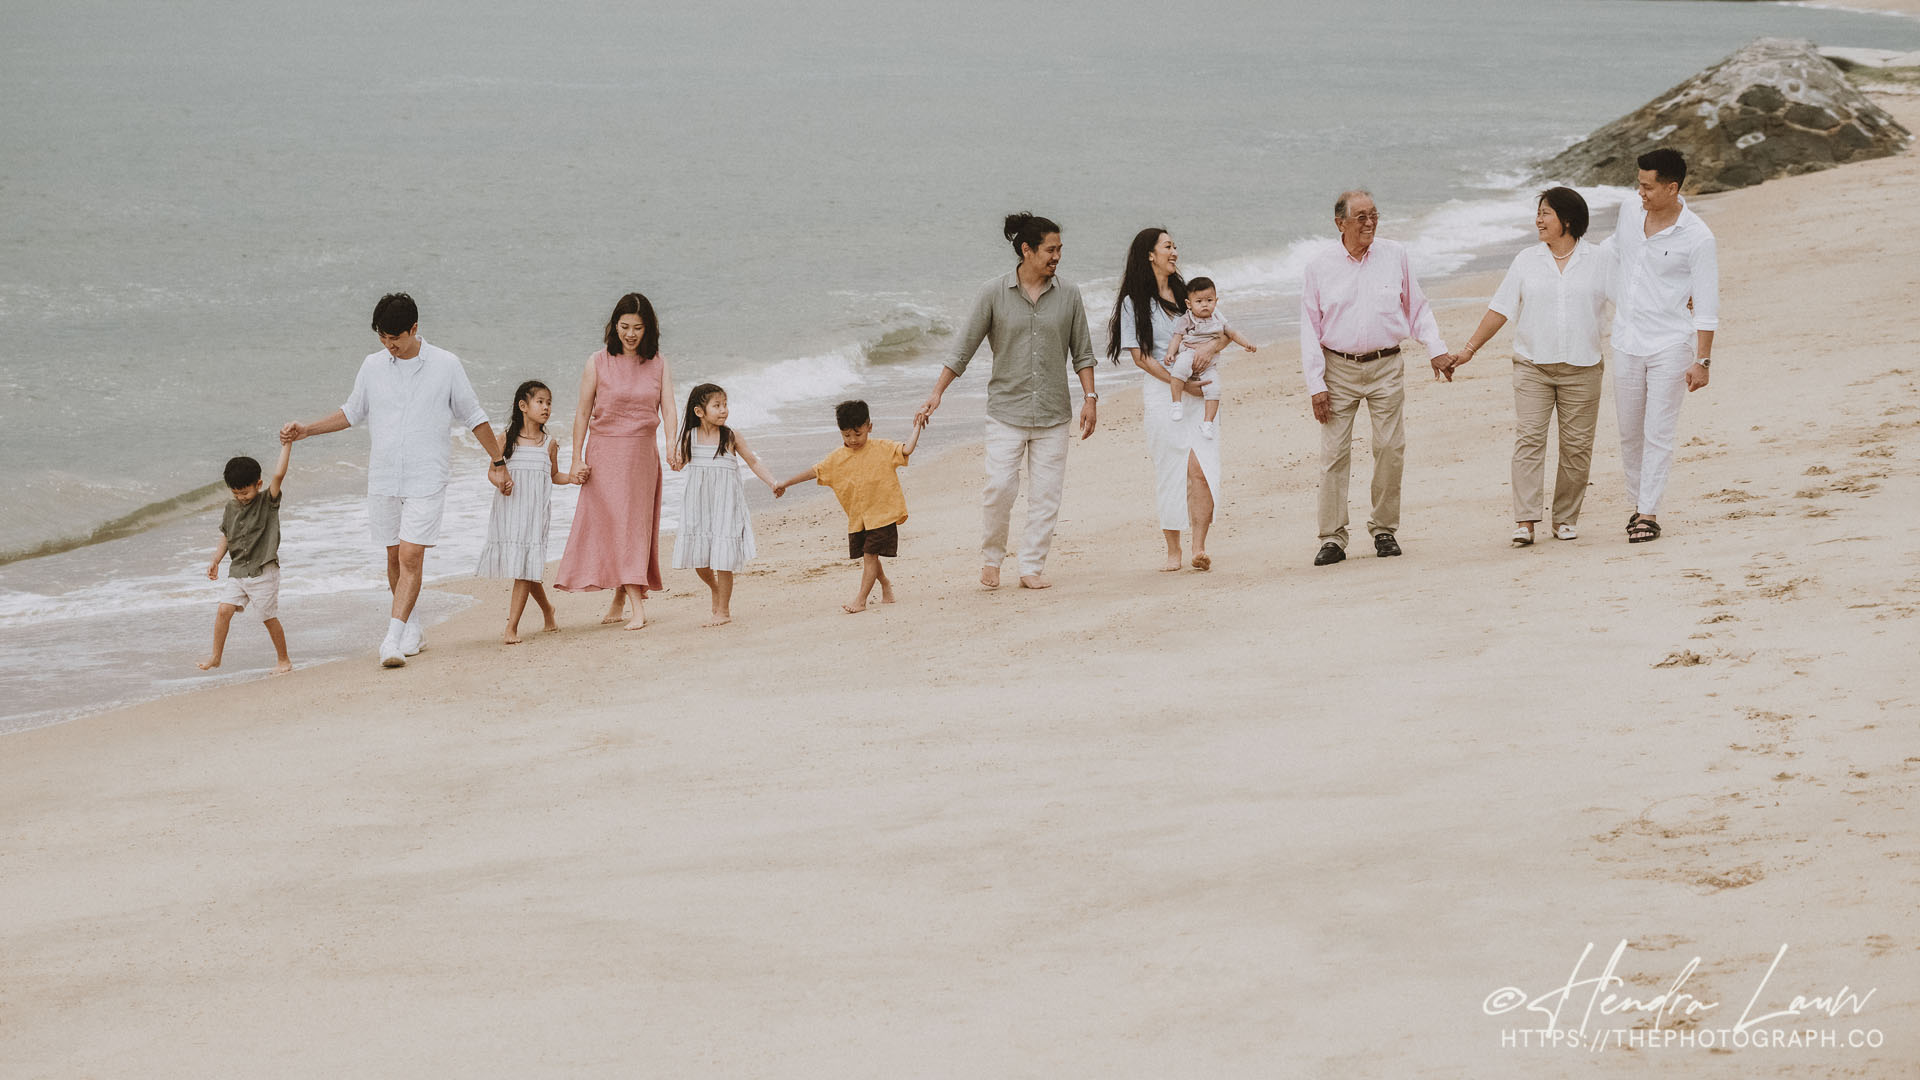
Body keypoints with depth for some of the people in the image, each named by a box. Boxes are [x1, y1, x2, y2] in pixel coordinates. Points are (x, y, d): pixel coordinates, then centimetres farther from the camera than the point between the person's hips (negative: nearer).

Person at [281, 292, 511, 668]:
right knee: (395, 557, 9)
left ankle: (393, 640, -18)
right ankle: (413, 629, 25)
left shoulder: (445, 365, -2)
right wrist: (305, 431, 10)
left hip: (425, 481, -4)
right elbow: (352, 413, 20)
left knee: (411, 556, -13)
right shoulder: (373, 366, 6)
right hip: (383, 479, 4)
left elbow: (473, 417, 8)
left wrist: (497, 462, 11)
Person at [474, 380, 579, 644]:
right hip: (509, 510, 0)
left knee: (525, 567, -9)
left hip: (535, 511, 0)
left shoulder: (549, 445, 6)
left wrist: (572, 477, -1)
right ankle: (547, 610, 33)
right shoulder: (507, 439, 2)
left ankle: (511, 628, -10)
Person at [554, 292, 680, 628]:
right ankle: (637, 607, -11)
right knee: (615, 524, -8)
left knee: (636, 525, 4)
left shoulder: (658, 364, 5)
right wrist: (577, 459, -3)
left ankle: (620, 600, 15)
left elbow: (668, 406, -5)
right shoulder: (598, 363, -1)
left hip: (643, 455, 2)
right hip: (605, 452, -2)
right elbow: (582, 413, 2)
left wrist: (671, 441, -24)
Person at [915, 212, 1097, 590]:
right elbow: (964, 348, 1)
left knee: (1046, 493, 0)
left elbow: (1082, 352, 11)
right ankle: (991, 559, 10)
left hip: (1053, 415, 2)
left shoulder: (1068, 295, 4)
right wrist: (937, 393, -3)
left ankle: (1032, 567, 10)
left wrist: (1089, 397, 2)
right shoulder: (994, 293, -2)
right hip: (1007, 410, -2)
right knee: (1000, 486, -10)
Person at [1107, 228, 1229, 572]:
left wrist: (1211, 346, -11)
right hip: (1160, 390, -2)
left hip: (1198, 391, 2)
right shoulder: (1134, 302, 3)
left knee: (1201, 470, -12)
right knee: (1170, 471, -2)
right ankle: (1173, 550, 8)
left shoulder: (1188, 291, 14)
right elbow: (1140, 356, -3)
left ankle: (1199, 548, -13)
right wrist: (1180, 384, -11)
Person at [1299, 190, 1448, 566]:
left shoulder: (1395, 256, 4)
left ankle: (1384, 530, 12)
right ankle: (1332, 537, -2)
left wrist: (1435, 348, 7)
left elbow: (1417, 306, 16)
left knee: (1390, 449, -1)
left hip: (1386, 367, 1)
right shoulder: (1319, 268, -1)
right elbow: (1310, 330, 2)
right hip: (1339, 369, -1)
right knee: (1333, 453, -5)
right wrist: (1316, 384, -3)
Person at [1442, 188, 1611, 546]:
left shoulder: (1601, 259, 5)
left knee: (1577, 445, 0)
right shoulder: (1526, 261, 9)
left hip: (1581, 368, 0)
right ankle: (1525, 521, -15)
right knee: (1528, 438, -11)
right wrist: (1467, 350, 6)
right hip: (1532, 365, 1)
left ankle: (1566, 519, 10)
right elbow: (1499, 310, 9)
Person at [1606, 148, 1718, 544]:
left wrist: (1702, 361, -14)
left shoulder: (1697, 238, -13)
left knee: (1658, 434, -5)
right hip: (1627, 344, 5)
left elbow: (1707, 307, -11)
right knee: (1629, 433, 11)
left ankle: (1649, 514, -2)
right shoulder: (1629, 212, 2)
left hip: (1670, 347, -5)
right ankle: (1637, 502, 24)